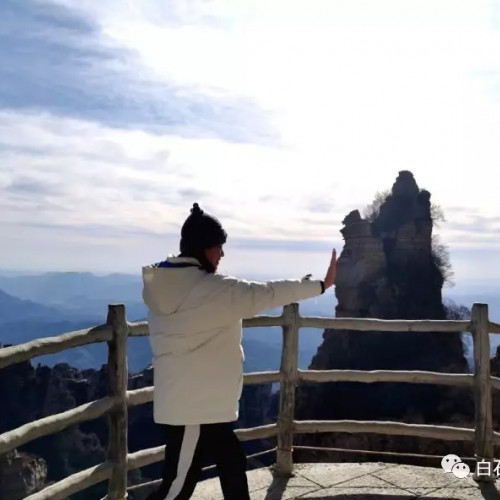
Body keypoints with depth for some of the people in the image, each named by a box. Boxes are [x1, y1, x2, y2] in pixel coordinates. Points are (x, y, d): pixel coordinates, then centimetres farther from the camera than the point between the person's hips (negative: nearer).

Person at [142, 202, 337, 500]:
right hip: (194, 407, -9)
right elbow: (265, 294, -19)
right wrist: (321, 284, -11)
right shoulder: (210, 289, -21)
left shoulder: (165, 284, 4)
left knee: (232, 466, 19)